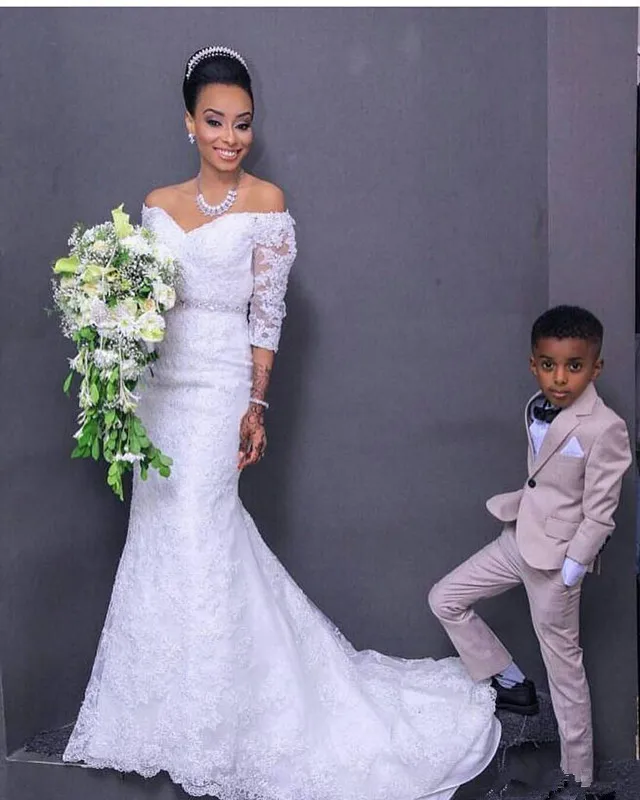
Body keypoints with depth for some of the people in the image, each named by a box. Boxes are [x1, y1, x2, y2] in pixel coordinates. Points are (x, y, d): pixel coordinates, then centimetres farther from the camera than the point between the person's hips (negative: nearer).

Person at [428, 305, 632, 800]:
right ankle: (512, 684, 24)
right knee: (445, 599, 11)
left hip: (556, 558, -7)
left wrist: (568, 572, -17)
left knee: (564, 666, 5)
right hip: (518, 540, 8)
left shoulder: (605, 429, -21)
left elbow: (600, 513, -18)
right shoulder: (538, 408, 1)